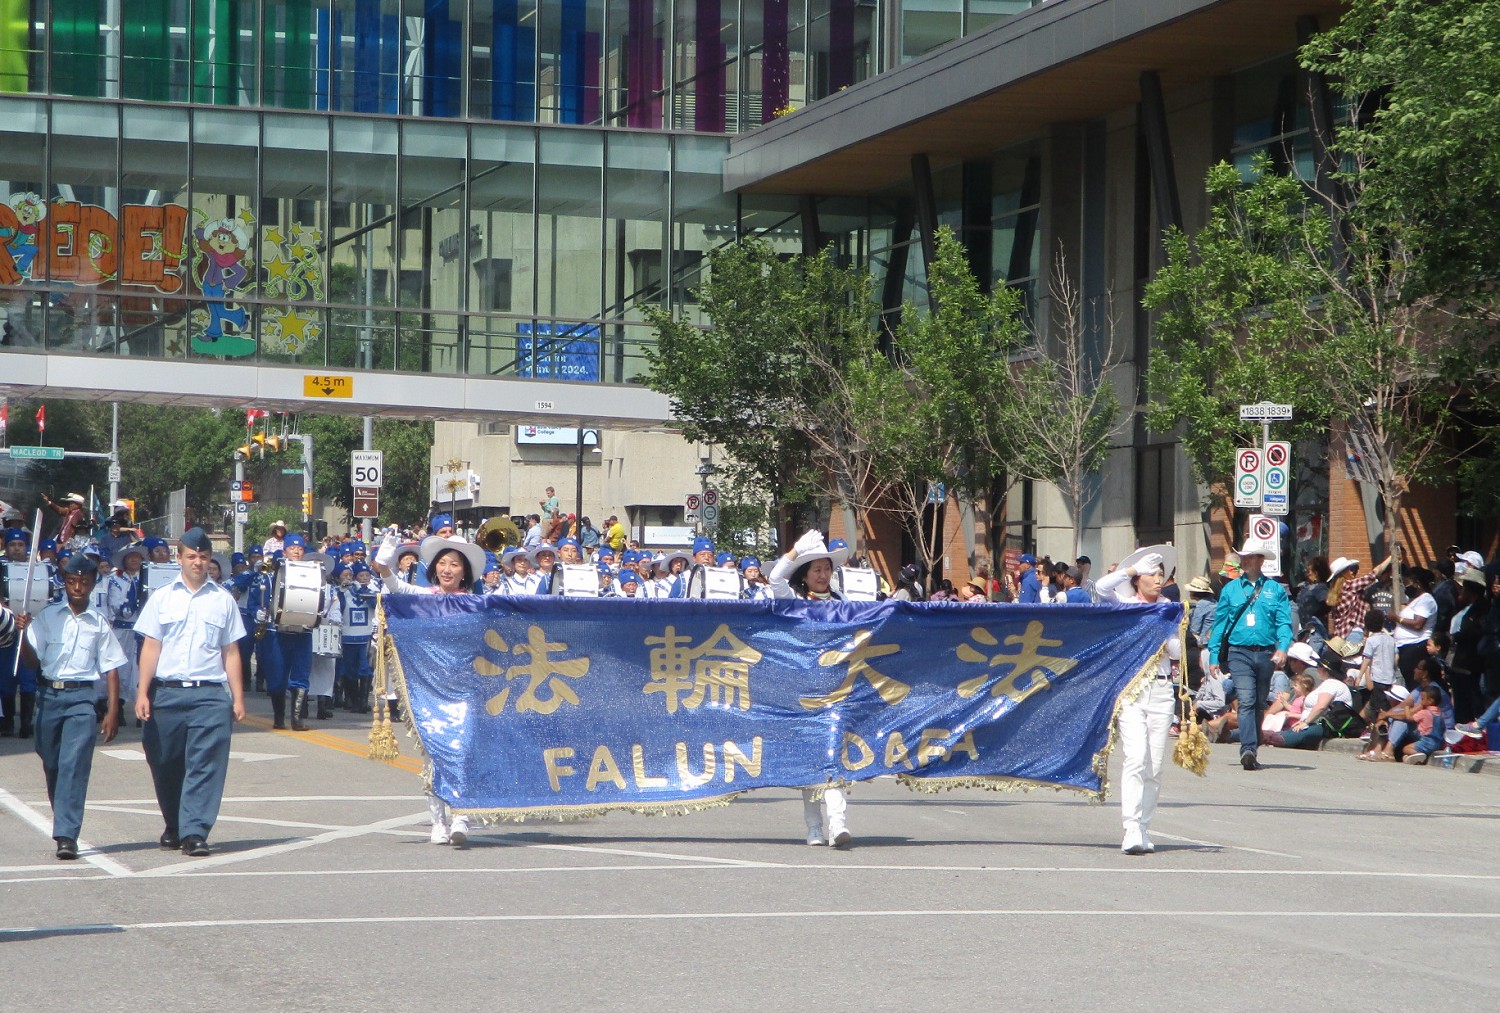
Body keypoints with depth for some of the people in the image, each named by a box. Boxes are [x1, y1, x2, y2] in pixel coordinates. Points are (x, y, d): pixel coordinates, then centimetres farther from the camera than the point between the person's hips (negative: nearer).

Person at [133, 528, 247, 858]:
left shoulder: (222, 600, 10)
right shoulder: (162, 598, 9)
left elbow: (231, 652, 10)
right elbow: (151, 647, 7)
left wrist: (238, 697, 5)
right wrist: (142, 692, -2)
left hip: (210, 694, -1)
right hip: (167, 692, 1)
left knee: (204, 765, -10)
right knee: (165, 765, 7)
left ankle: (195, 833, -12)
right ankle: (173, 827, 25)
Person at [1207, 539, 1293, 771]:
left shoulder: (1275, 590, 9)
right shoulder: (1230, 589, 11)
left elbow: (1284, 622, 3)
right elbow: (1219, 624, 12)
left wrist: (1282, 648, -15)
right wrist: (1213, 656, 8)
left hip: (1266, 654, 1)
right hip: (1240, 653, -1)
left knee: (1259, 704, 9)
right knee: (1246, 701, -18)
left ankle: (1252, 751, 18)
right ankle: (1248, 748, -28)